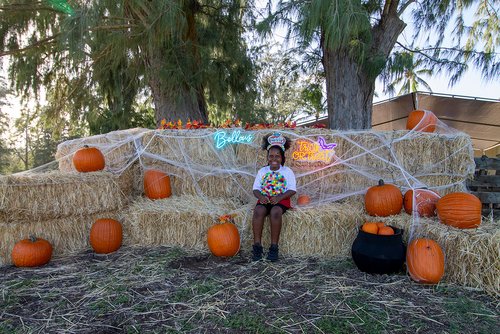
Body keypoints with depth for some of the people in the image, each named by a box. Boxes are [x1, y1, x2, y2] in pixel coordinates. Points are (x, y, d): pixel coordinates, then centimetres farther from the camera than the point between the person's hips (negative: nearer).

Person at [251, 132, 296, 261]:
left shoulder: (287, 171, 6)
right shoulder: (262, 171, 13)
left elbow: (292, 190, -1)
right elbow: (255, 188, 9)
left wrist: (279, 197, -18)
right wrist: (261, 196, -14)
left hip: (281, 199, -2)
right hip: (265, 199, 2)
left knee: (275, 212, -36)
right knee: (258, 211, -33)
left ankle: (274, 247, -25)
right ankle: (257, 245, -26)